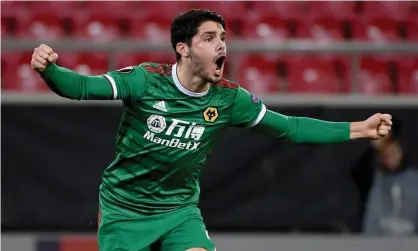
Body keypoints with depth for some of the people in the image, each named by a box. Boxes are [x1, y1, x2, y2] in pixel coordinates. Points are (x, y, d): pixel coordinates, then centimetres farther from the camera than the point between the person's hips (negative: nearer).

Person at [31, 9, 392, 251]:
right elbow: (82, 87, -25)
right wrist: (49, 70, -47)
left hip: (179, 209, 2)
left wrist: (357, 129, -10)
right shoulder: (145, 80, -19)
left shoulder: (229, 99, -9)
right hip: (125, 209, -2)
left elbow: (289, 128, -4)